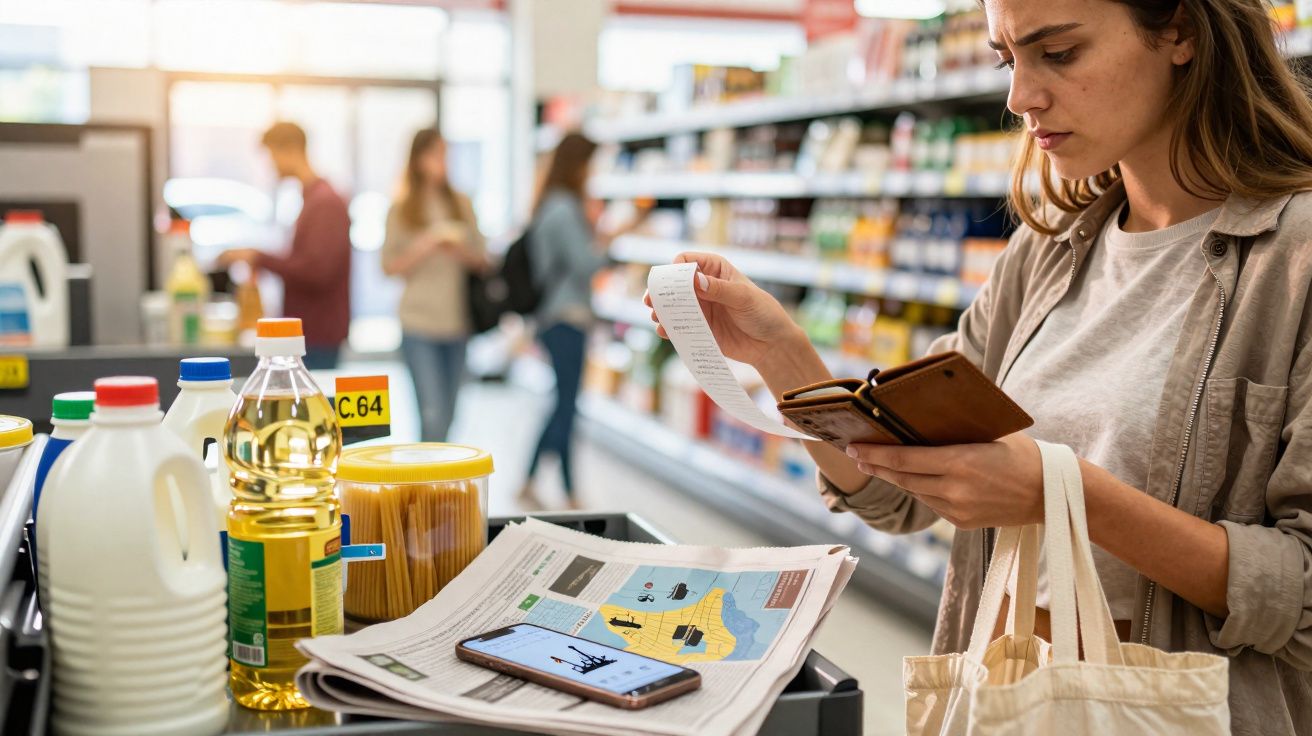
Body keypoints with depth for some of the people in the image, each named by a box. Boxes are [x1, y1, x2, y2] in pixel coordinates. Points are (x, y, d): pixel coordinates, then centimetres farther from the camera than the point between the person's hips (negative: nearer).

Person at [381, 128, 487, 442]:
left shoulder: (461, 204, 9)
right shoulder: (401, 211, 1)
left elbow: (482, 260, 10)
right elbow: (390, 266, -3)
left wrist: (462, 251, -11)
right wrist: (426, 246, -16)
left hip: (457, 323, 4)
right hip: (419, 325, -3)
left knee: (447, 414, 10)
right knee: (433, 413, -13)